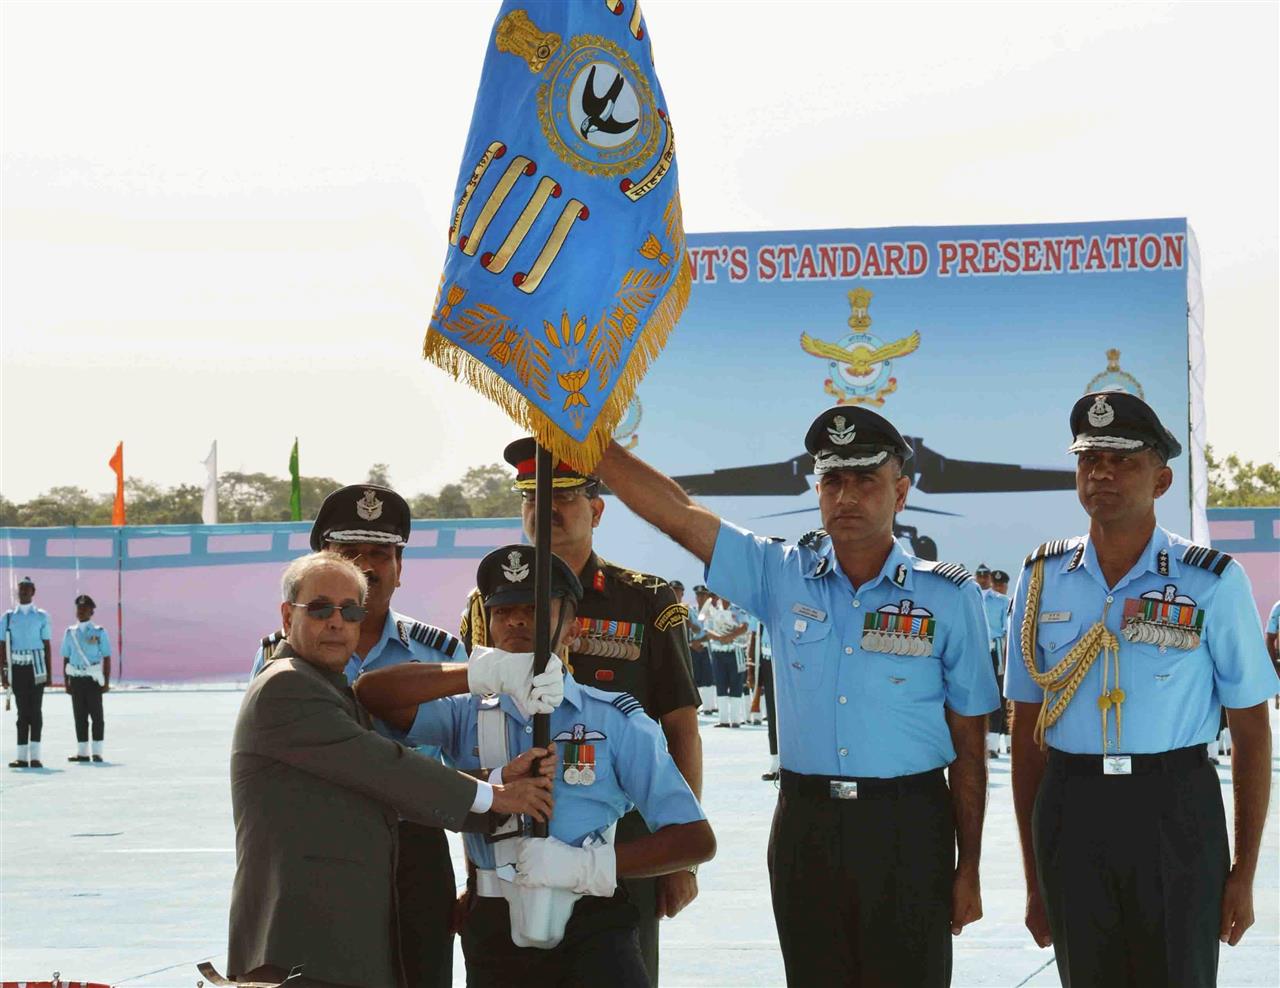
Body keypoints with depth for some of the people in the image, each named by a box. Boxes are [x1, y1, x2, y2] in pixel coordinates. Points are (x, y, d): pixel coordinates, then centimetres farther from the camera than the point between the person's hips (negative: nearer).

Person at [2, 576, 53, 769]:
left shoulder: (42, 616, 4)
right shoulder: (9, 616, 7)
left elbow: (47, 646, 5)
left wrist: (49, 674, 2)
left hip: (36, 667, -1)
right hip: (17, 667, 1)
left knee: (35, 710, -3)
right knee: (22, 711, 4)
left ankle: (35, 756, -3)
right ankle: (22, 756, 6)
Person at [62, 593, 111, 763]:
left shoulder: (99, 632, 0)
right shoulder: (70, 633, 9)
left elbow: (107, 658, 0)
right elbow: (66, 659, 11)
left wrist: (106, 682, -5)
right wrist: (66, 681, 6)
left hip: (93, 678, -3)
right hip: (76, 678, 3)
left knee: (96, 714, -1)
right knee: (79, 715, 6)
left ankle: (97, 752, 3)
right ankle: (82, 752, 12)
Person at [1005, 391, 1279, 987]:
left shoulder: (1212, 582, -3)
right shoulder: (1043, 580, 5)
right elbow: (1028, 730, 8)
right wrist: (1034, 879, 8)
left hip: (1176, 813, -2)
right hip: (1069, 819, 3)